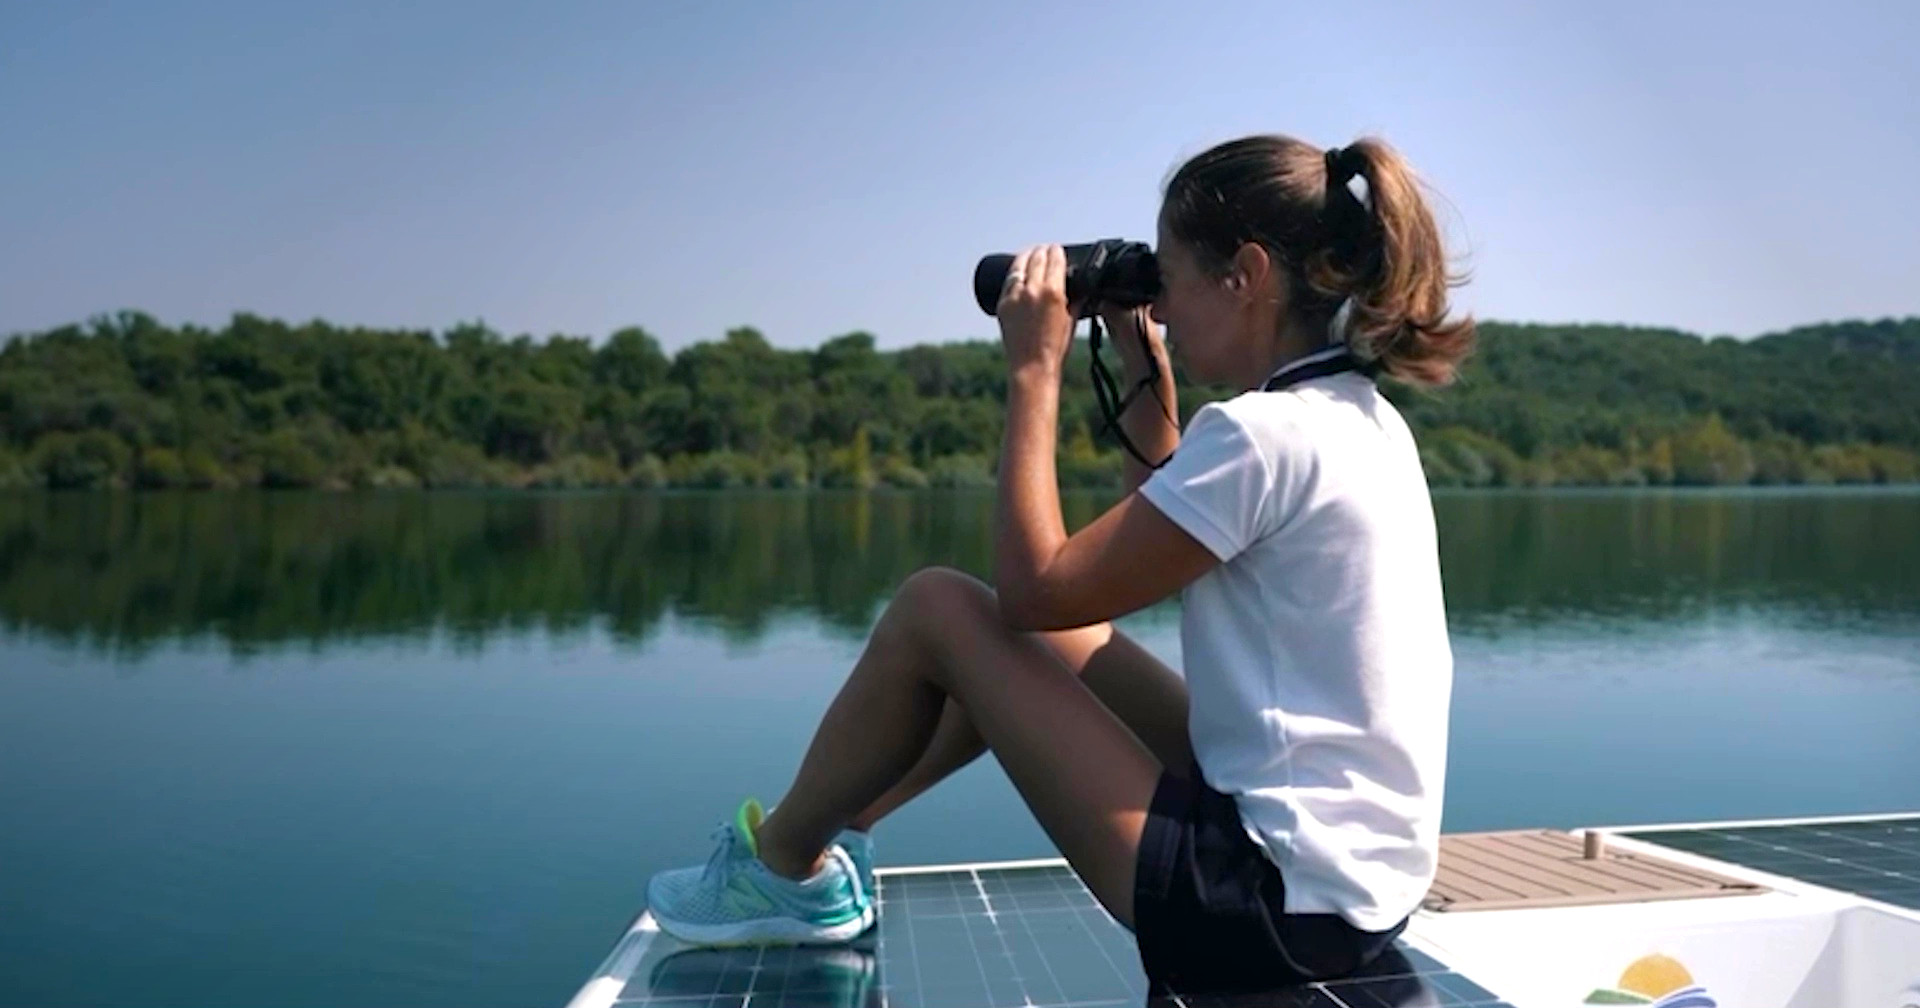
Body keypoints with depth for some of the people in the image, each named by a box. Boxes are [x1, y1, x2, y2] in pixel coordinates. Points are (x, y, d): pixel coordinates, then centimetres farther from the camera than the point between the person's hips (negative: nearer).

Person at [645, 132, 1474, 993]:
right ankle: (826, 832, 30)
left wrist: (1033, 369, -9)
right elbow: (1169, 531, 22)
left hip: (1272, 903, -10)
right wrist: (1146, 375, 14)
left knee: (937, 608, -4)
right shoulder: (1359, 419, 9)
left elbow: (1034, 586, -16)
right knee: (1033, 636, 18)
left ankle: (782, 869, 17)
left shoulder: (1264, 433, -20)